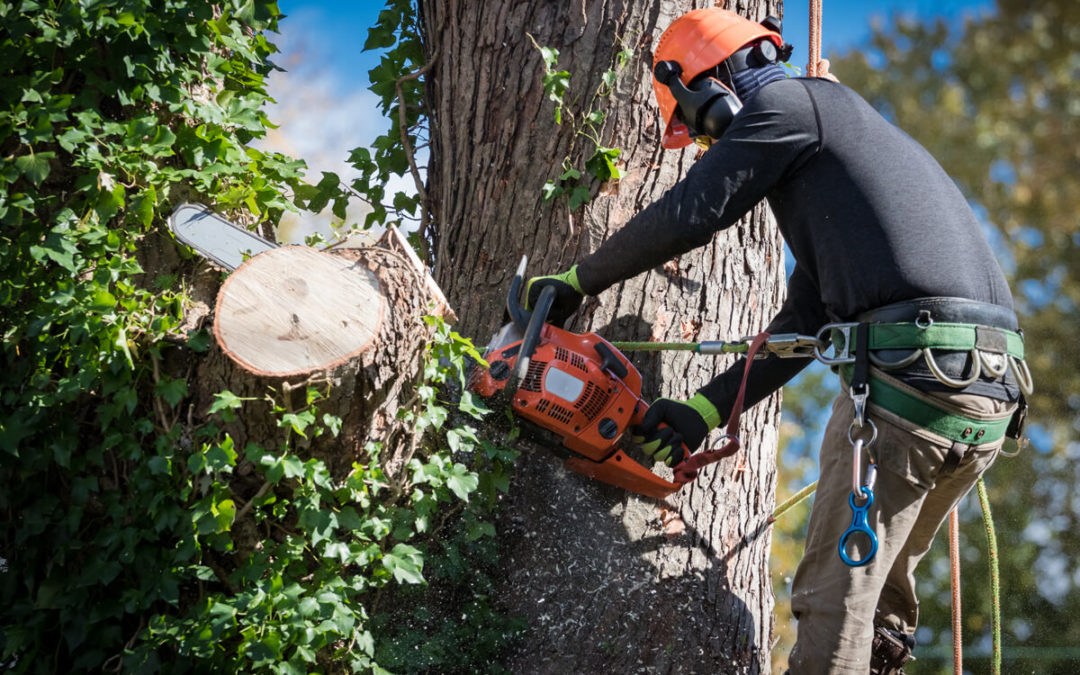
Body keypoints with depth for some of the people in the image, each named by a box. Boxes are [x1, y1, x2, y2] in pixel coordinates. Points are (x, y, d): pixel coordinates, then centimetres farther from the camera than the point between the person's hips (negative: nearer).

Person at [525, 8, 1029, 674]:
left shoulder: (788, 105, 4)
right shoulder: (839, 141, 32)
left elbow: (684, 216, 0)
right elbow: (805, 320, 27)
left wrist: (573, 283, 14)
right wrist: (706, 410, 24)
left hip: (913, 362, -9)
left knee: (836, 599, -5)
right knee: (882, 583, 19)